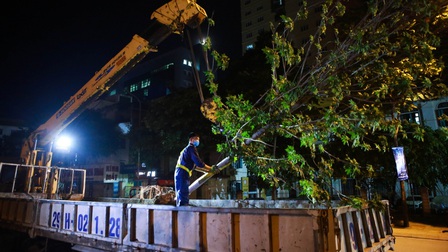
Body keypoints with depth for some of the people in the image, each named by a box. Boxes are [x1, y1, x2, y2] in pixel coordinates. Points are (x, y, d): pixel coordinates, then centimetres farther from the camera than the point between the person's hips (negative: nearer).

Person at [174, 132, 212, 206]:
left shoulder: (187, 149, 26)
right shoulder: (191, 148, -5)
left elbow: (194, 165, 28)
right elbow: (199, 162, -13)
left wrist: (206, 170, 27)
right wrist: (210, 169, -1)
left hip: (179, 173, 10)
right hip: (183, 174, -10)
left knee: (181, 197, 11)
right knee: (184, 197, -13)